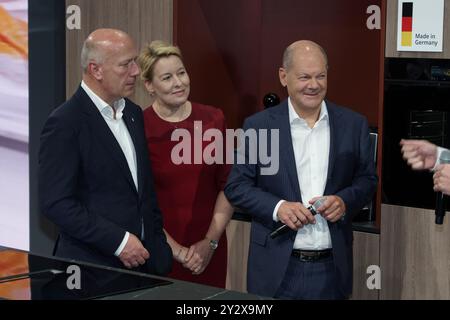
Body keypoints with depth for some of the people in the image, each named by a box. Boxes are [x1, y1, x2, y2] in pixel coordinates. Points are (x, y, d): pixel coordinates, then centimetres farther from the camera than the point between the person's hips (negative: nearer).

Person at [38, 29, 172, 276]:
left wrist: (158, 246, 13)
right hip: (93, 265, -6)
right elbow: (56, 202, -18)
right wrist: (118, 241, -18)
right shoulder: (65, 123, -13)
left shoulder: (133, 113, 11)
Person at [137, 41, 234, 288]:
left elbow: (227, 186, 4)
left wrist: (211, 242, -3)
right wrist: (176, 249, -7)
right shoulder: (139, 128, -9)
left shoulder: (213, 120, 1)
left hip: (209, 251, 3)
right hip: (158, 251, -3)